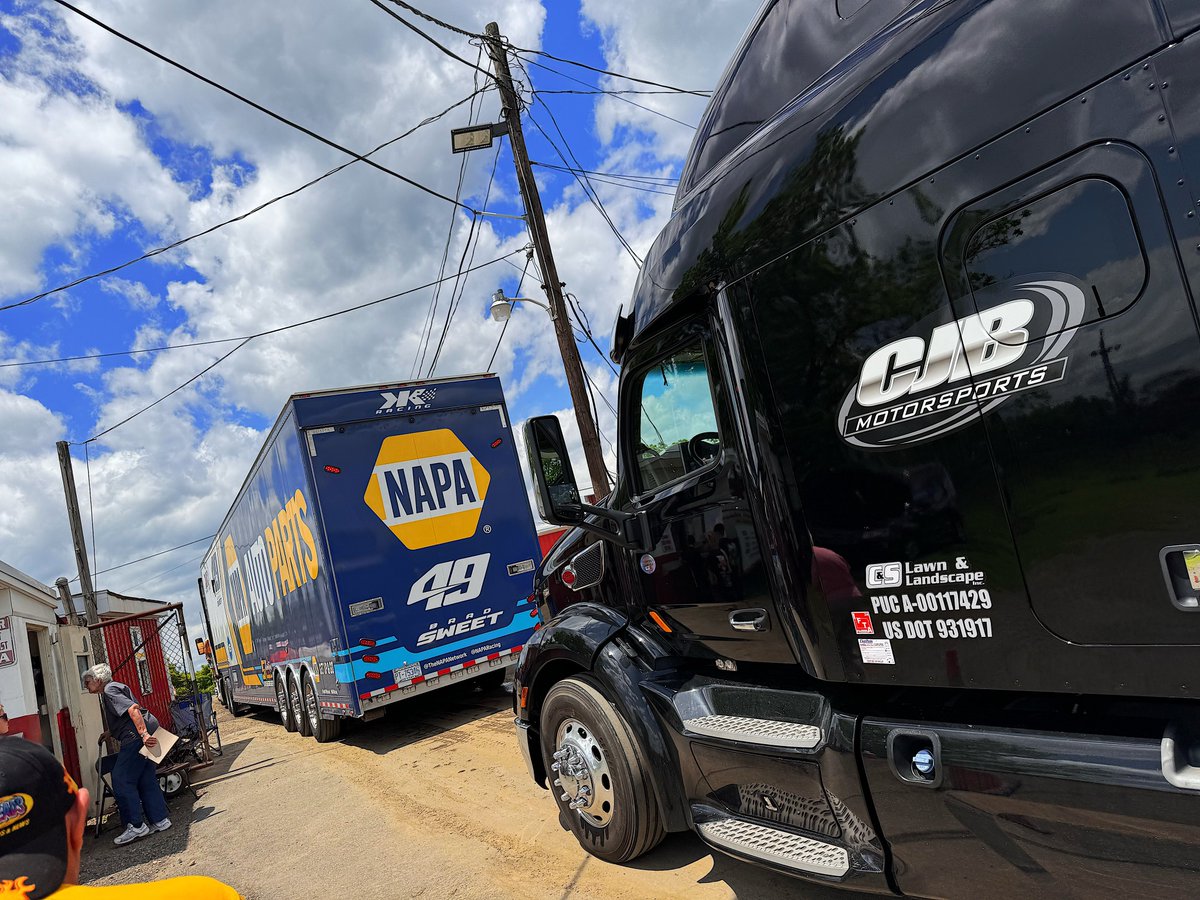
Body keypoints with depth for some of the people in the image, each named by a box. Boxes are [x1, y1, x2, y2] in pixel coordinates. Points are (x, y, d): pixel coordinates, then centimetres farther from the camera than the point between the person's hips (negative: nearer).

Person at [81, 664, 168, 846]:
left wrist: (143, 734, -30)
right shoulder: (113, 689, 24)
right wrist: (110, 732, 41)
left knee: (121, 780, -6)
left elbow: (133, 708, -23)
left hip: (136, 737, -10)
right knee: (146, 780, 12)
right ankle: (159, 821, 16)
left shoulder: (110, 690, -8)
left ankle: (136, 826, -3)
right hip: (143, 735, 10)